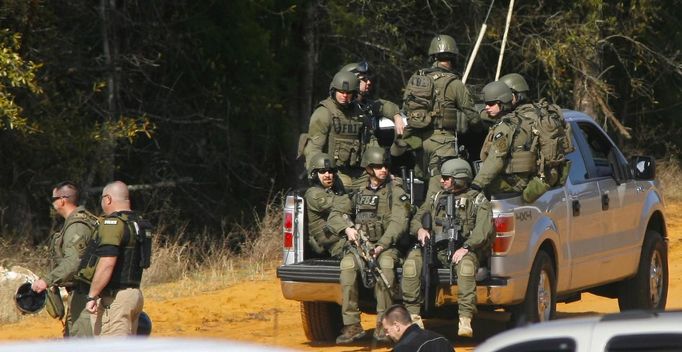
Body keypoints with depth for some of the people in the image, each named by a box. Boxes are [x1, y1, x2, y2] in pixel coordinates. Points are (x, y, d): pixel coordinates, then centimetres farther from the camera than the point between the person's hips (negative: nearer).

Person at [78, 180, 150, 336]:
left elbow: (107, 264, -24)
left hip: (114, 299, -10)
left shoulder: (113, 224, -16)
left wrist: (92, 296, -22)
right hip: (135, 294, 10)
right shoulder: (138, 223, 14)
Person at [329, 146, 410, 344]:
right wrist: (348, 228, -7)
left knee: (386, 263, -37)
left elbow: (398, 223, -8)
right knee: (347, 265, -31)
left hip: (386, 245, -2)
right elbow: (335, 214, 15)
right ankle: (352, 326, -29)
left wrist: (380, 247, -22)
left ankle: (384, 324, -29)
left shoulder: (395, 192, 3)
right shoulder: (358, 191, 14)